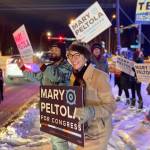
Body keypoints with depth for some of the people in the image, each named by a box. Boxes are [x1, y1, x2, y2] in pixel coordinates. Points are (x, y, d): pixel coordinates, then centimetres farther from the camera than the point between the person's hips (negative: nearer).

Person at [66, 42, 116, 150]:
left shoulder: (99, 76, -19)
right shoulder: (76, 77, 2)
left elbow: (111, 105, -22)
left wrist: (90, 112, -37)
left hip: (97, 132, -6)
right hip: (82, 130, 6)